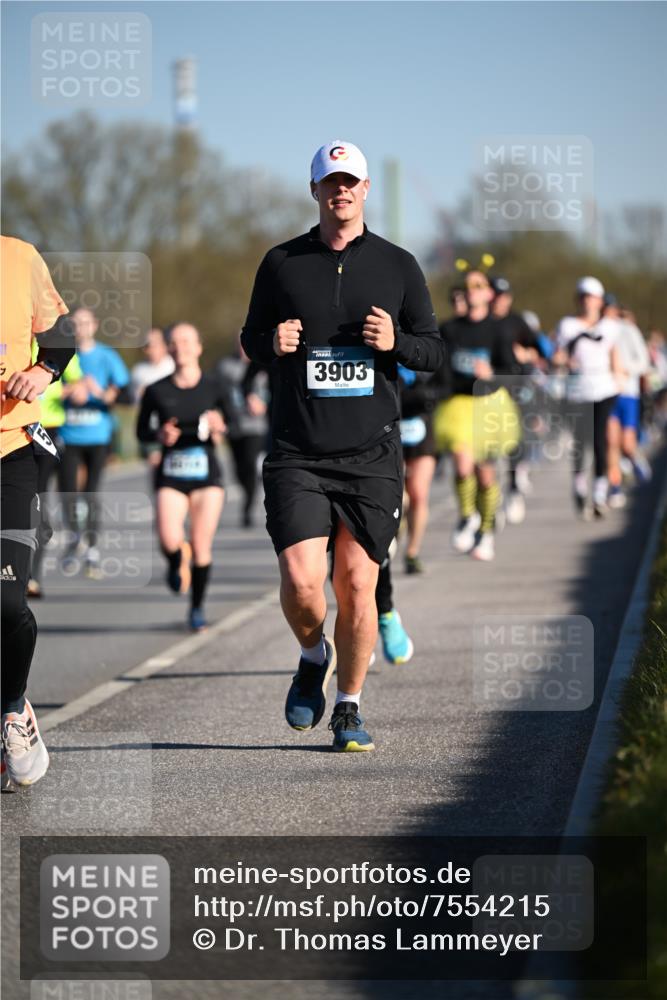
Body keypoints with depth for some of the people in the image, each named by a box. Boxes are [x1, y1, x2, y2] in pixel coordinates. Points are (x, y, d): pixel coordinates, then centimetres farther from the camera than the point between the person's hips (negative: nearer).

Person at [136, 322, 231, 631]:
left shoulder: (212, 387, 1)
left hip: (206, 472, 0)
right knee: (169, 541, -19)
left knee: (202, 546, -3)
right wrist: (160, 435, -10)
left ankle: (197, 608, 17)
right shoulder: (157, 391, 2)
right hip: (170, 474, 0)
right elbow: (142, 432, 11)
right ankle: (178, 561, 19)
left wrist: (219, 428, -11)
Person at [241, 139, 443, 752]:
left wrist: (395, 342, -10)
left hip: (371, 455, 0)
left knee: (357, 585, -1)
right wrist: (272, 343, -8)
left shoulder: (398, 266, 7)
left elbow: (434, 351, 11)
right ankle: (314, 656, 20)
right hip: (297, 454, 0)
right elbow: (251, 339, 15)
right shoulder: (282, 263, 6)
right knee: (301, 581, -13)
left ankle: (349, 708, 16)